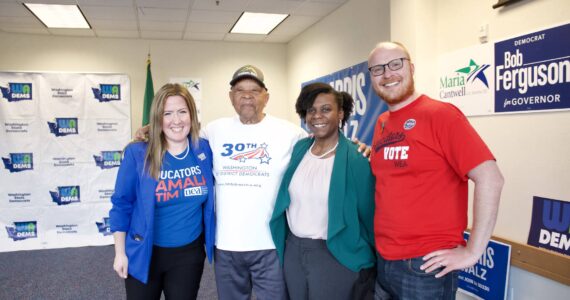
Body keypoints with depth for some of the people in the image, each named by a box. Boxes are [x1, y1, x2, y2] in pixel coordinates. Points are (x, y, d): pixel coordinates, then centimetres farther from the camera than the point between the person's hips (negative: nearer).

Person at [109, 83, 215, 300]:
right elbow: (121, 205, -7)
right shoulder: (137, 154, -15)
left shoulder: (205, 150, -7)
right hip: (144, 253, -2)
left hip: (189, 254, 2)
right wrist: (120, 252, -4)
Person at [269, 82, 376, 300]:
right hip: (293, 251, 6)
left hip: (336, 256, -5)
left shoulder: (357, 158, -14)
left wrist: (370, 261, -7)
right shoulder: (299, 149, 3)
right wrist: (285, 244, 14)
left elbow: (367, 213, -10)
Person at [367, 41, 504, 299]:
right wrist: (370, 156, 4)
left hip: (425, 265, -6)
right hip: (382, 260, 6)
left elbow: (490, 178, -19)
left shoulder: (440, 114, -13)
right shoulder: (381, 123, 7)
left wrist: (472, 251, -16)